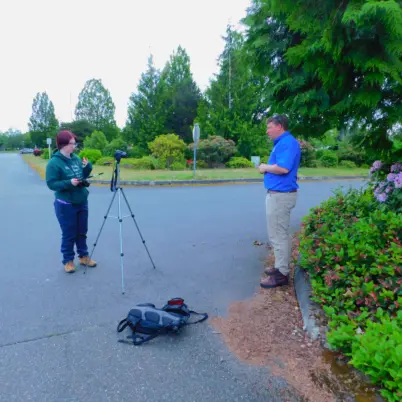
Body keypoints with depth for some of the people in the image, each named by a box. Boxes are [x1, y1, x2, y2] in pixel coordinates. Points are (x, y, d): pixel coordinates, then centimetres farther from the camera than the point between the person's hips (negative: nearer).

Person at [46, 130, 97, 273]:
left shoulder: (76, 158, 4)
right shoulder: (54, 163, -15)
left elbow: (83, 176, 13)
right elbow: (51, 184, -17)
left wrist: (88, 167, -6)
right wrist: (69, 182, -29)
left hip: (82, 202, 6)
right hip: (65, 205, -6)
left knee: (82, 232, 16)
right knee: (69, 234, 5)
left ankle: (84, 256, 31)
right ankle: (68, 260, 22)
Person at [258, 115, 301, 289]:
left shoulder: (288, 143, -16)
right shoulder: (282, 143, 17)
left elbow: (283, 168, -28)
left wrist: (265, 168, -12)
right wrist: (267, 168, 5)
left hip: (281, 195, -11)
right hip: (277, 193, 11)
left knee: (278, 235, -4)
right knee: (279, 234, 18)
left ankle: (281, 274, 5)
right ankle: (281, 267, 30)